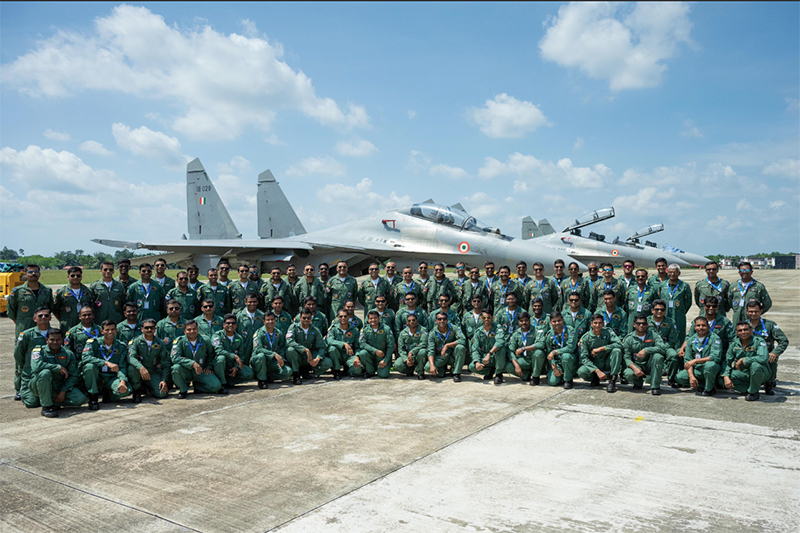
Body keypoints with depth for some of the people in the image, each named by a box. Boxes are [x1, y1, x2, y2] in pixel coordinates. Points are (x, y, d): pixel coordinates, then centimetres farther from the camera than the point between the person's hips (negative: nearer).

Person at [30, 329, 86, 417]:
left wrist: (63, 391, -14)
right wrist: (58, 367, -24)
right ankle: (46, 406, -23)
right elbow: (36, 366, -30)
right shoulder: (39, 351, -7)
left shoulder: (68, 354, 2)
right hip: (39, 385, -3)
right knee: (45, 373, -38)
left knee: (81, 399, -21)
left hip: (59, 386, 3)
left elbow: (73, 376, -1)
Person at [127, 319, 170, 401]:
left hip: (153, 372, 2)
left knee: (162, 393, -20)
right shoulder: (136, 342, -4)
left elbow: (166, 363, 2)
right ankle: (137, 391, -8)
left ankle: (146, 386, 15)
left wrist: (164, 380, -10)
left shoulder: (160, 343, 3)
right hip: (138, 371, -2)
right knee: (132, 367, -36)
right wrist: (141, 368, -41)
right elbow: (131, 357, -22)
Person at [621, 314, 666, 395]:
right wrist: (634, 368, -26)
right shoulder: (629, 338, -1)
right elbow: (626, 357, -8)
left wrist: (646, 350, -30)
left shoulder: (653, 335, -1)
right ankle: (638, 381, 8)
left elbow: (663, 348, -19)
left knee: (658, 356, -31)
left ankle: (655, 386, -19)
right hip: (636, 364, 0)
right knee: (628, 374, -33)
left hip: (650, 365, 0)